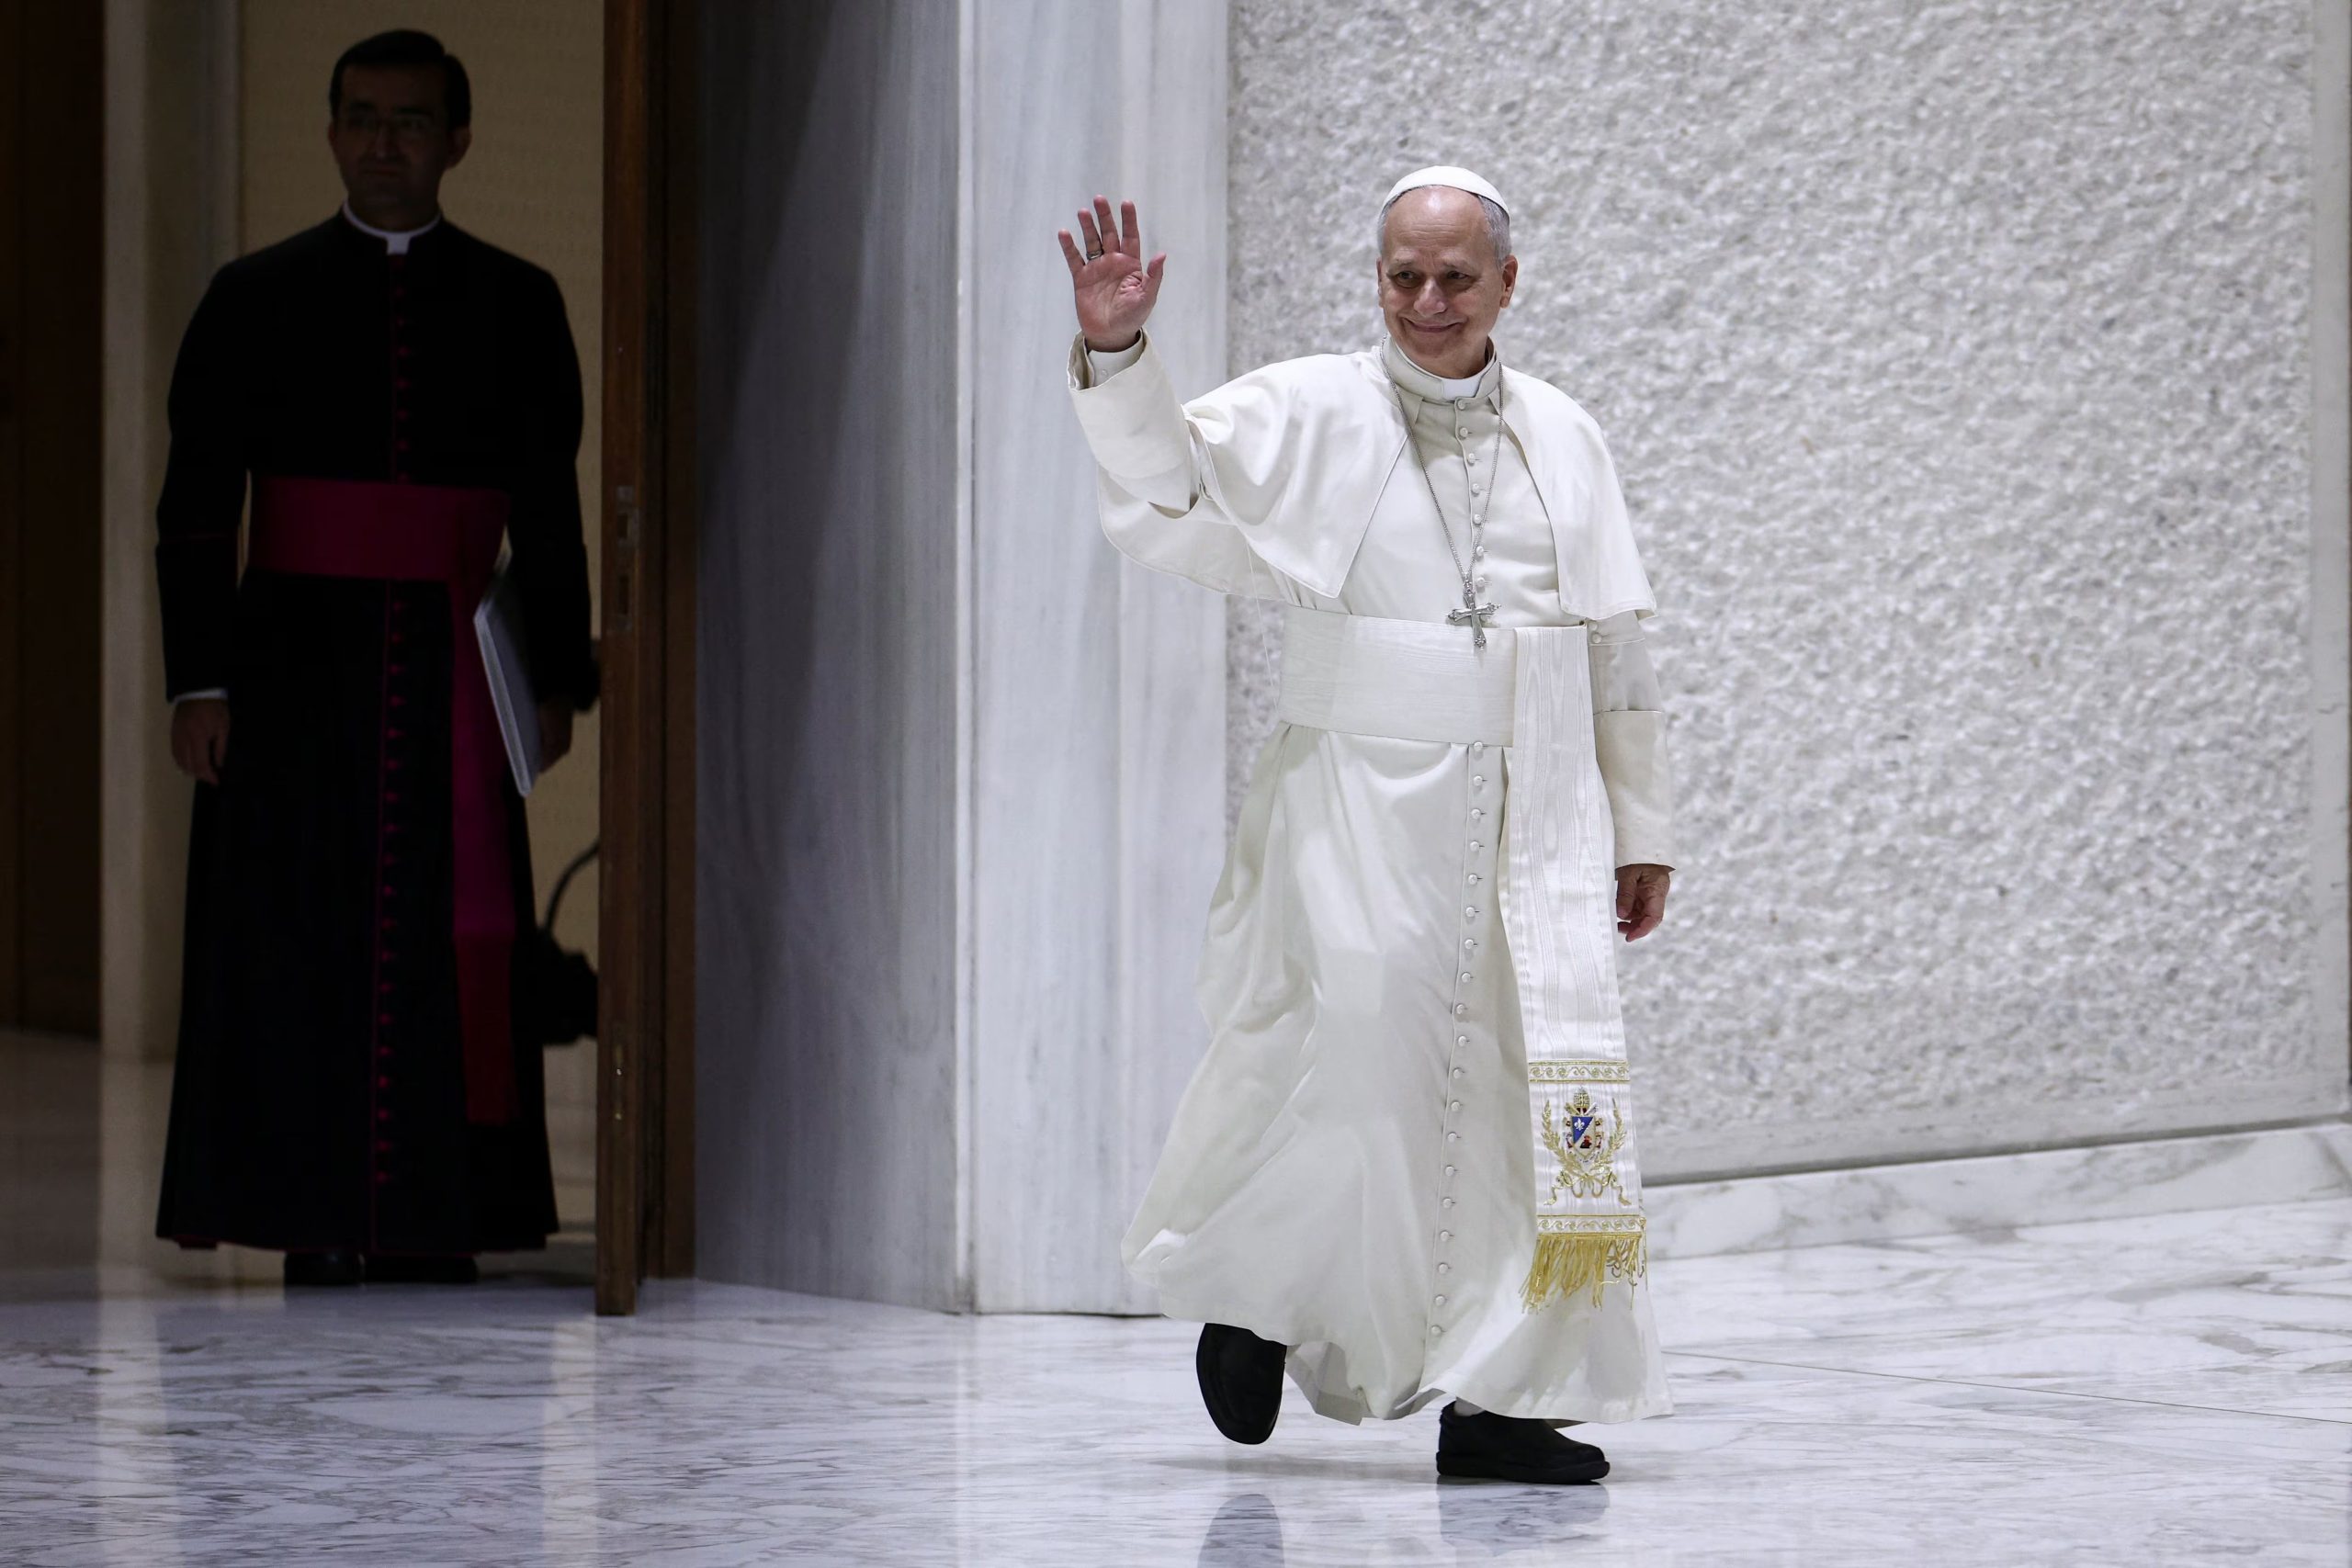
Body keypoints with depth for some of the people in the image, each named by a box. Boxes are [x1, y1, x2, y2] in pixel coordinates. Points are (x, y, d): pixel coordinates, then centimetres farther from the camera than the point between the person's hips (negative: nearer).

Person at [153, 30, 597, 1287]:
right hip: (298, 656, -1)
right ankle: (317, 1225, 2)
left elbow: (548, 512, 9)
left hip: (450, 664, 1)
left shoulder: (515, 306, 8)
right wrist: (198, 680, -6)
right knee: (300, 933, -2)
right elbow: (196, 507, 3)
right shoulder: (257, 299, 5)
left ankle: (431, 1222, 3)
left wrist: (557, 679, 2)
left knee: (448, 934, -2)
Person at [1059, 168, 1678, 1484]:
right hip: (1362, 810, -3)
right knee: (1353, 1055, -11)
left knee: (1535, 1082, -4)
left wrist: (1643, 829, 15)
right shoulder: (1307, 416, 1)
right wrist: (1117, 353, -27)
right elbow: (1165, 483, -10)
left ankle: (1499, 1394, 2)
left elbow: (1618, 648, 15)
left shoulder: (1563, 439, 10)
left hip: (1533, 819, 3)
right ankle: (1249, 1288, 17)